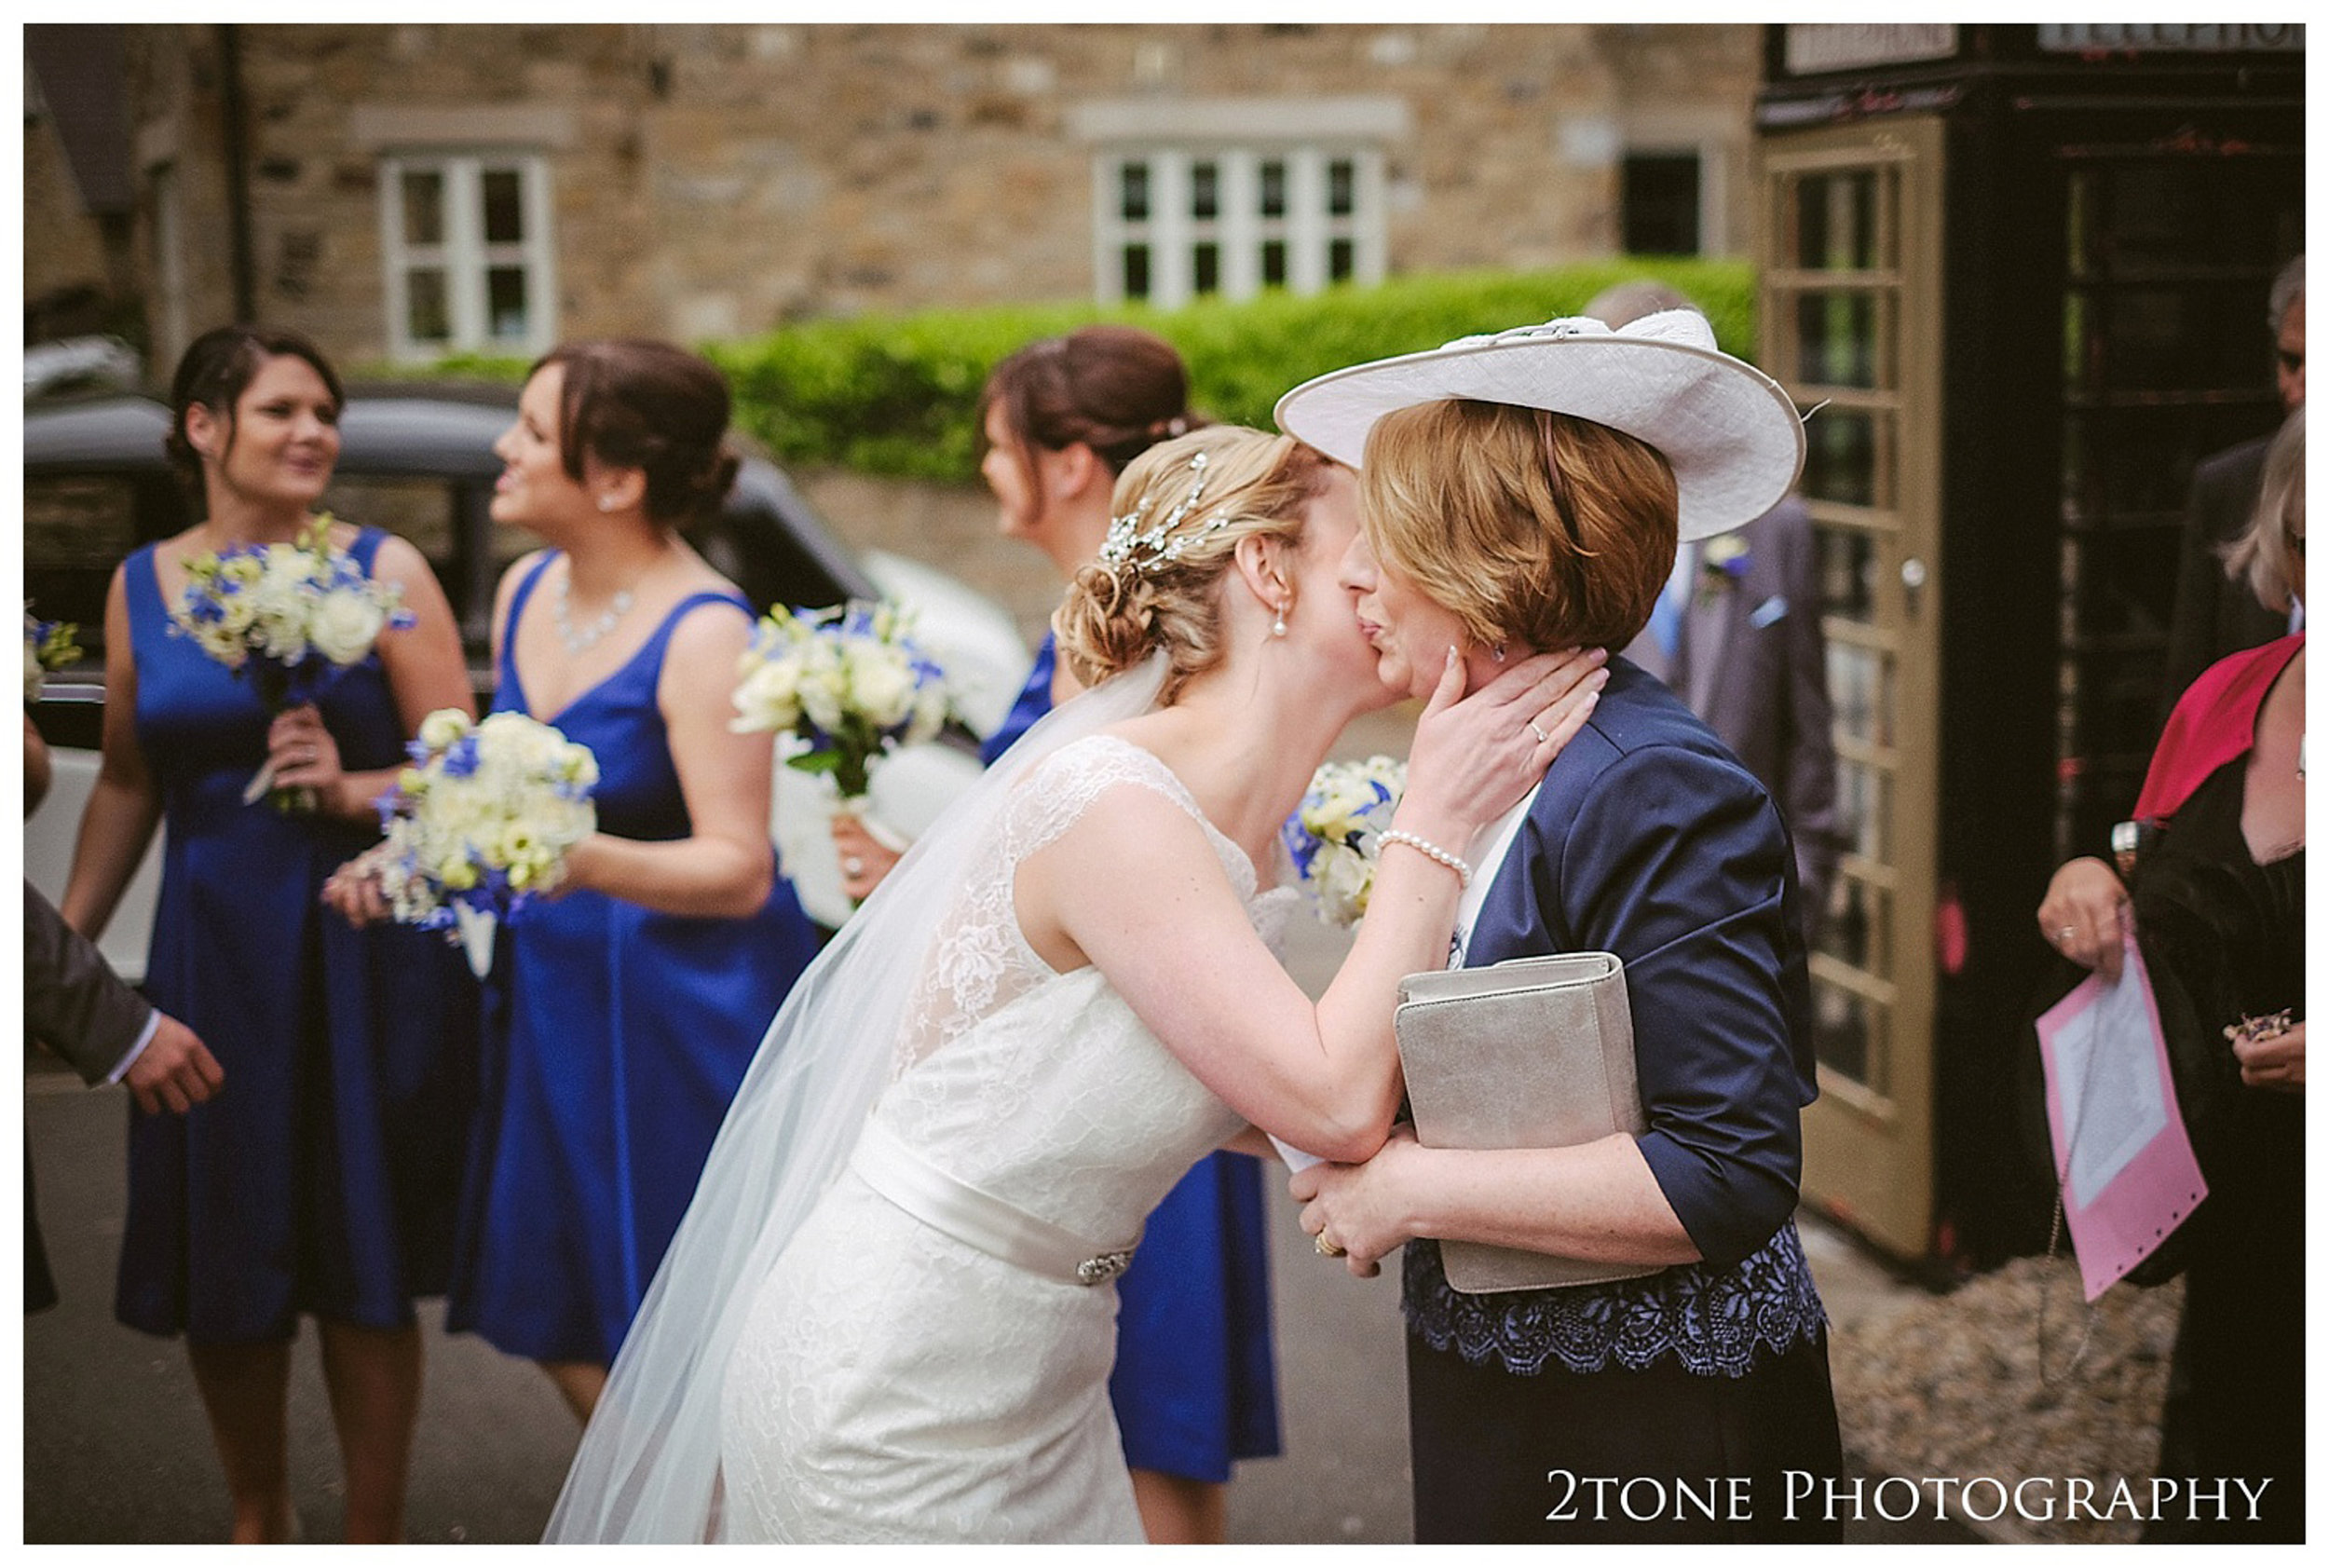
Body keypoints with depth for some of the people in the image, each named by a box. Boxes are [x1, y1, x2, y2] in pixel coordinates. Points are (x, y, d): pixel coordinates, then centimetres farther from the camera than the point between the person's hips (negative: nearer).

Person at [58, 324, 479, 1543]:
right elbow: (127, 783, 14)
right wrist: (65, 945, 13)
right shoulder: (141, 585, 6)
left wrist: (350, 790, -22)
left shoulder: (382, 571, -4)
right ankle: (256, 1518, 33)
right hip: (212, 952, 3)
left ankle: (374, 1536, 21)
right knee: (219, 1269, 10)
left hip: (364, 951, -3)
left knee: (361, 1266, 3)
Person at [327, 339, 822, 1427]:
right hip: (554, 992, 8)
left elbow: (738, 870, -22)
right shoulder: (525, 593, 5)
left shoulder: (703, 633, -19)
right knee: (563, 1319, 16)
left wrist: (587, 861, -36)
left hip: (686, 1001, -8)